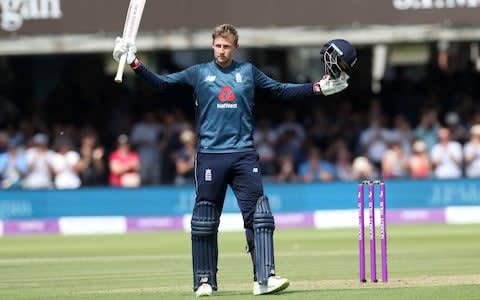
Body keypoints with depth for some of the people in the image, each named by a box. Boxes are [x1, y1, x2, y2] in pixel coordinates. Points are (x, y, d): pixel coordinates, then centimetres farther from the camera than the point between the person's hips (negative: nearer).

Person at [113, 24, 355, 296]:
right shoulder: (199, 73, 10)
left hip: (244, 155, 1)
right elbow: (162, 83, 6)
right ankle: (204, 282, 10)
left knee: (260, 217, -9)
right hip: (210, 156, -1)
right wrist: (134, 64, -6)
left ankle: (265, 278, -12)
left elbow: (281, 91, 19)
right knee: (205, 222, 1)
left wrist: (320, 88, 13)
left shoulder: (248, 72, 14)